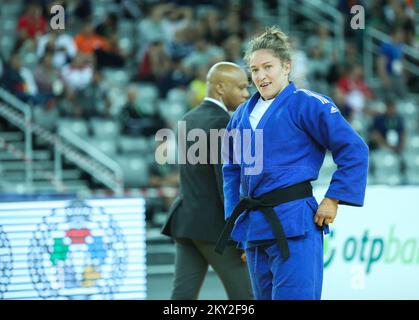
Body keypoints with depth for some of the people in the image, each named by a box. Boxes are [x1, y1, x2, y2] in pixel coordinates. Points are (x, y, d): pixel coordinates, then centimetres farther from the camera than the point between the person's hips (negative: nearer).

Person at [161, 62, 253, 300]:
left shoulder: (189, 120, 13)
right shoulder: (222, 123, -15)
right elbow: (227, 182, -20)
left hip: (187, 221, 8)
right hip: (217, 224, -8)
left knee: (183, 296, 4)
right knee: (244, 297, 1)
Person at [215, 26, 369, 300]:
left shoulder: (306, 103, -6)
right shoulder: (243, 113, 15)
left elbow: (354, 150, -8)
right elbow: (231, 167, 25)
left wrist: (333, 200, -10)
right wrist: (234, 216, 15)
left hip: (293, 225, -7)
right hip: (254, 228, 7)